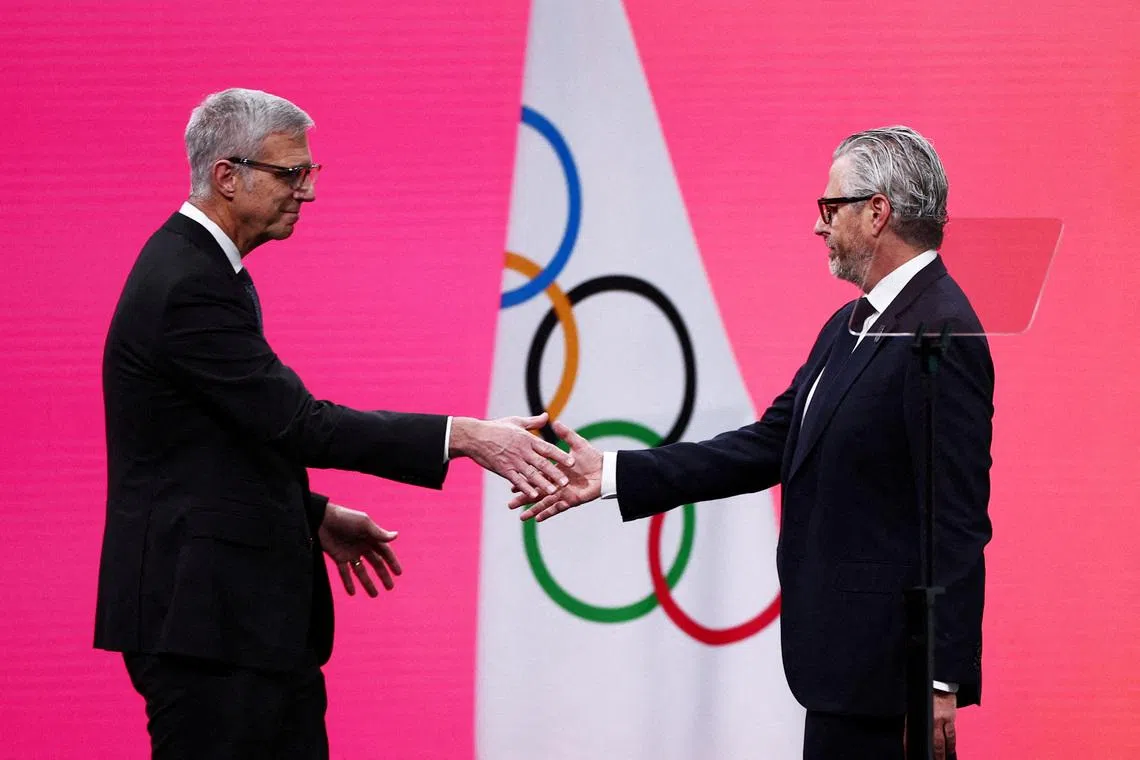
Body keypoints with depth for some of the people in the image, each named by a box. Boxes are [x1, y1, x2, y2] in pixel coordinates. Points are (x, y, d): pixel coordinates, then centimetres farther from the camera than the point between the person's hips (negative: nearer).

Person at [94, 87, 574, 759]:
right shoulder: (187, 286, -18)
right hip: (207, 616, -10)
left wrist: (313, 517, 18)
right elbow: (295, 422, -23)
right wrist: (463, 438, -22)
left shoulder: (199, 267, 15)